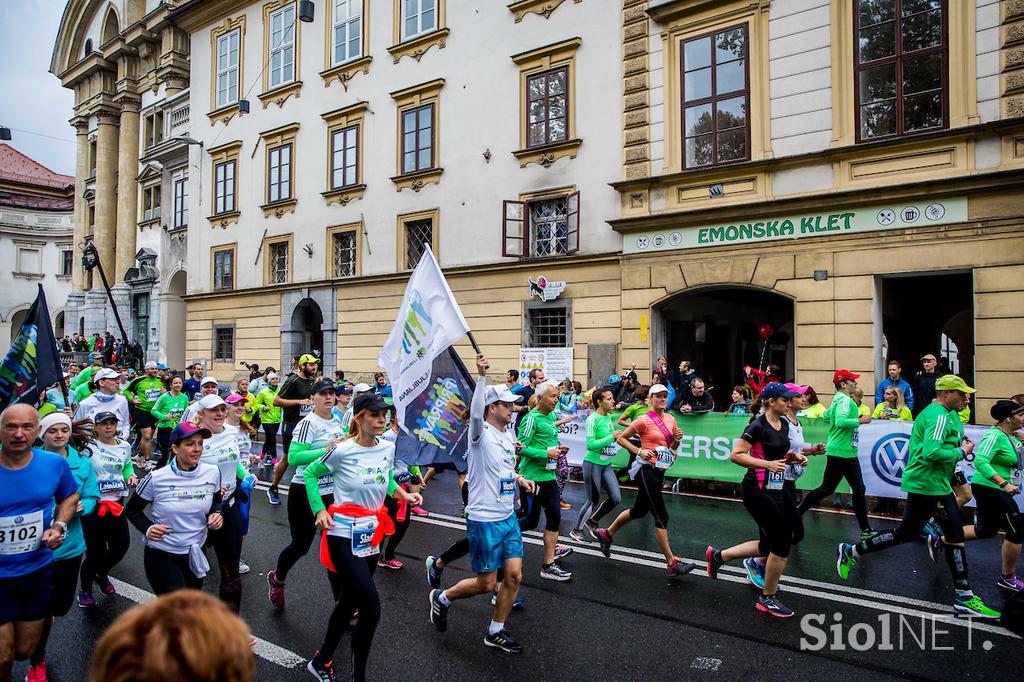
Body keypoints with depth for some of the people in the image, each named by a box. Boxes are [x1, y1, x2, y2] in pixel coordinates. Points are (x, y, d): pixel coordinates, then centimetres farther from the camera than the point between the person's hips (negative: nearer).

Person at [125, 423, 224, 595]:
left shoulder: (212, 472, -8)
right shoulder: (156, 478, -16)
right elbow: (132, 509, 0)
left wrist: (216, 514, -10)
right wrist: (147, 528, -16)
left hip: (195, 554, 4)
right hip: (161, 555, -4)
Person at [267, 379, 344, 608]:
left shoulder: (337, 421, 8)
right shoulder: (309, 423, -15)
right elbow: (293, 457, -22)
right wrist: (326, 450, -27)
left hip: (331, 493, 6)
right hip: (305, 493, -6)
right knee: (300, 545, 9)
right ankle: (277, 579, 41)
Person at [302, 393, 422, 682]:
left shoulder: (388, 448, 1)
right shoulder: (342, 450, -15)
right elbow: (310, 473, 0)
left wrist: (405, 495, 0)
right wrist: (319, 509, -8)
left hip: (372, 535, 6)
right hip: (345, 535, -6)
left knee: (349, 603, 18)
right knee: (372, 607, -12)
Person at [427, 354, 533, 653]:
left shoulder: (509, 436, 9)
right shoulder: (481, 434, -15)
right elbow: (475, 411, -38)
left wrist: (520, 479, 6)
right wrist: (481, 375, -47)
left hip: (508, 516, 8)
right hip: (484, 519, -7)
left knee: (514, 575, 6)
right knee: (485, 583, 4)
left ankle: (495, 632, 23)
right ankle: (442, 598, 30)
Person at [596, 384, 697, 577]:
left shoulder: (670, 419, 8)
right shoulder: (645, 420, -12)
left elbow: (672, 447, 18)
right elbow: (621, 438, -5)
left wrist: (677, 439, -3)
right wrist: (639, 451, -16)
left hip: (659, 472, 8)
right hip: (646, 470, -8)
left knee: (639, 511, 18)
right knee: (661, 516, -7)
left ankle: (606, 534, 37)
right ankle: (672, 562, 1)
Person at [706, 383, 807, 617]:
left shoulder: (784, 424, 9)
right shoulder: (758, 426, -16)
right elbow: (736, 455, -20)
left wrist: (794, 457, 4)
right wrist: (767, 464, -26)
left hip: (777, 488, 9)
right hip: (758, 490, -9)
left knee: (770, 545, 12)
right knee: (781, 544, -1)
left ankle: (719, 556, 27)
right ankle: (767, 599, 18)